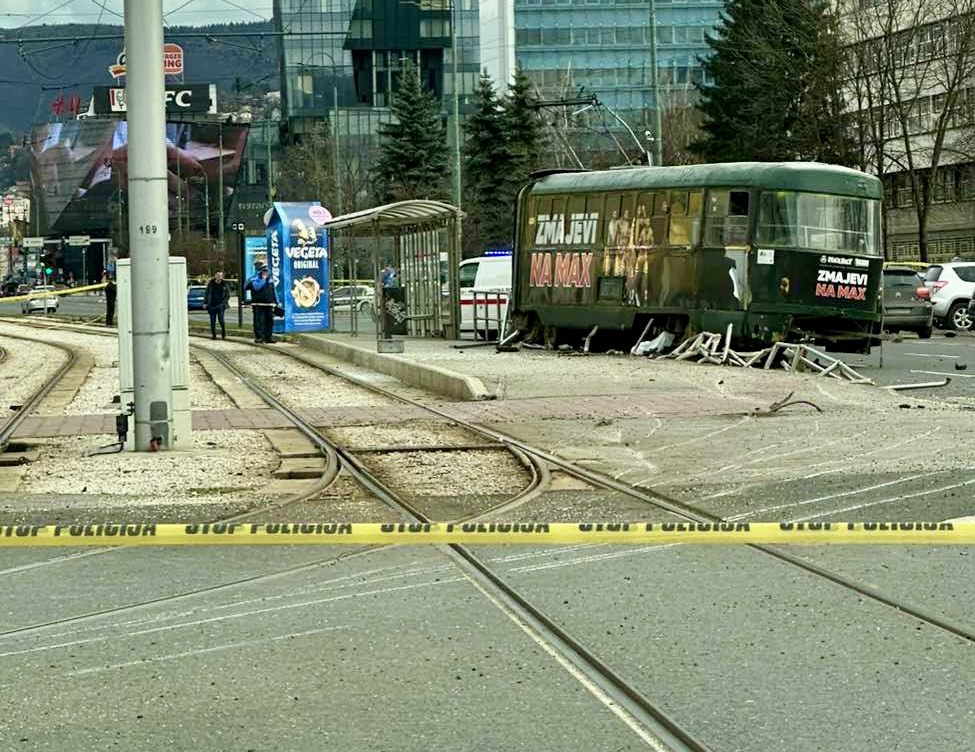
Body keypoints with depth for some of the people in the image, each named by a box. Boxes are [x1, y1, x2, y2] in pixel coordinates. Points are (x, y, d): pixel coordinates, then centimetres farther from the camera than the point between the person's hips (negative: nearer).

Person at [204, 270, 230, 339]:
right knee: (212, 321, 3)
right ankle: (213, 335, 14)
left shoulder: (225, 285, 1)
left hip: (220, 305, -2)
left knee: (221, 319, -13)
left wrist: (223, 303, -8)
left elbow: (227, 295, 5)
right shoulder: (211, 284, 4)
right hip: (212, 305, 2)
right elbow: (206, 294, 10)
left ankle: (223, 334, 3)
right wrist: (205, 303, 4)